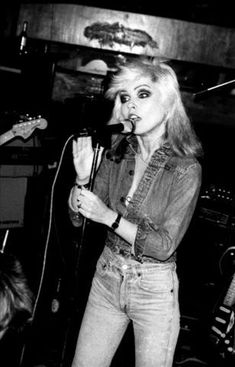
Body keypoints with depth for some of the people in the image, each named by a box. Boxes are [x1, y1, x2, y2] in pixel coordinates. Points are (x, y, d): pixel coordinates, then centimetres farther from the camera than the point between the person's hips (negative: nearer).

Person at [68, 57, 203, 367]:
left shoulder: (186, 169, -15)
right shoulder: (116, 153, -2)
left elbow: (164, 245, -17)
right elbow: (77, 218, 1)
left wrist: (110, 217, -22)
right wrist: (83, 178, -17)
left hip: (155, 290, -4)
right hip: (107, 278, 4)